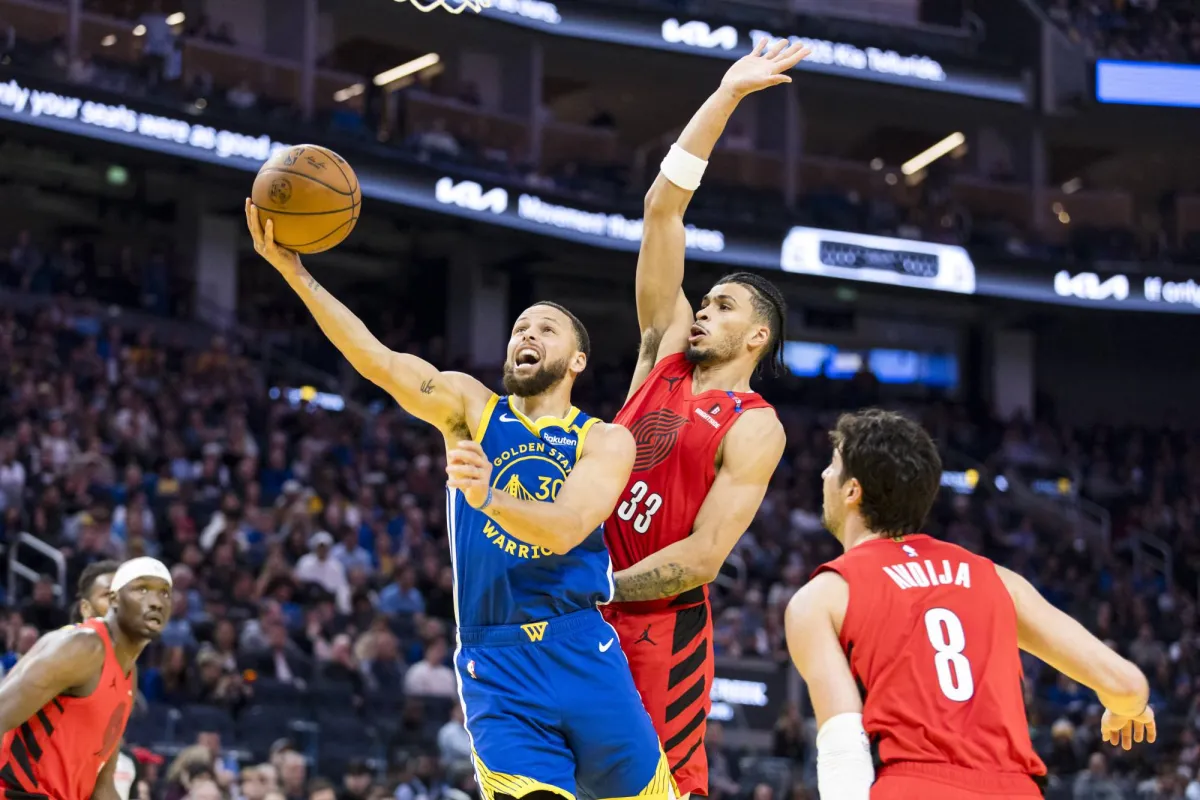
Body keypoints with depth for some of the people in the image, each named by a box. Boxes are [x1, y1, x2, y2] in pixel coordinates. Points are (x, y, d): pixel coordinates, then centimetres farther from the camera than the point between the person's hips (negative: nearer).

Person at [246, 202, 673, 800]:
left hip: (584, 656, 1)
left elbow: (565, 529, -15)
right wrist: (293, 272, -20)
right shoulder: (469, 407, 8)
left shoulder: (606, 440, 4)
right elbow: (378, 362, -8)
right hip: (496, 667, 0)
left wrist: (488, 497, -35)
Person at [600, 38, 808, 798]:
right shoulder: (667, 351, 11)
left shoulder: (755, 430, -5)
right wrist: (726, 97, 5)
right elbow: (664, 210, 8)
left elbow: (703, 555, -15)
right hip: (585, 601, 6)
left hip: (662, 620, -6)